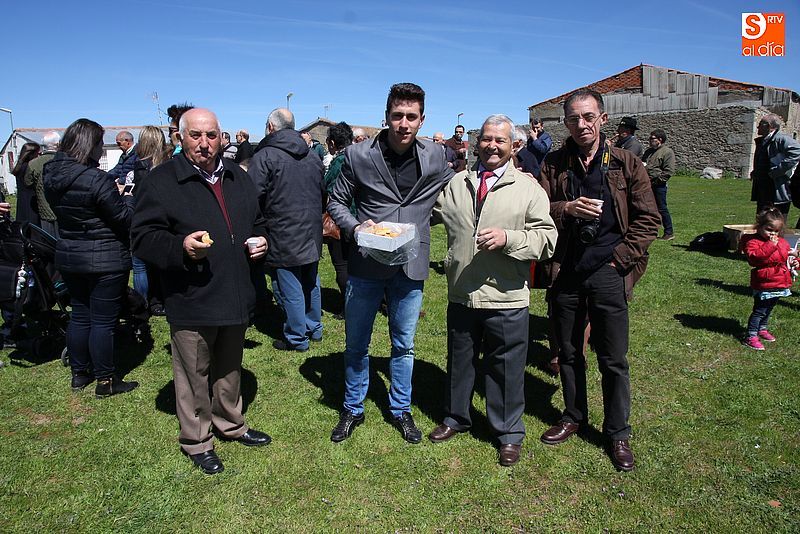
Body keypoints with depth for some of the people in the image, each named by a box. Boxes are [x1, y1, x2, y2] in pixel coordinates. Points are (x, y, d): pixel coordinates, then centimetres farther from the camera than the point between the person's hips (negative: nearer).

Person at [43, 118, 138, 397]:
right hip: (105, 260, -7)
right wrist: (127, 198, 3)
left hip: (68, 257, 8)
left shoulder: (52, 177, 3)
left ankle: (79, 373, 29)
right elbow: (124, 218, -16)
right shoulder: (96, 179, -21)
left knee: (79, 315, 18)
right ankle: (105, 381, 12)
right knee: (103, 320, 1)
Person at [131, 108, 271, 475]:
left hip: (235, 297, 6)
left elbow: (257, 222, 23)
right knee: (194, 375, 8)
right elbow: (142, 238, -12)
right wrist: (180, 247, -29)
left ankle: (231, 424, 42)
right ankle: (197, 442, 28)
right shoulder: (161, 180, -10)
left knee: (230, 369, 22)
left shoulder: (237, 177, 10)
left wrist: (260, 240, 2)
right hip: (190, 303, -6)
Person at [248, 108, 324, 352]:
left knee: (290, 290, 3)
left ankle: (297, 338, 13)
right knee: (311, 283, 19)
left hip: (283, 236, -7)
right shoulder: (313, 156, 9)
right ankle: (314, 328, 33)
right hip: (312, 234, 7)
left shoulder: (264, 157, -13)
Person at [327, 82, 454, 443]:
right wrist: (355, 227, -16)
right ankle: (353, 409, 33)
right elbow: (336, 201, 1)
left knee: (404, 345, 15)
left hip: (410, 267, 1)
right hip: (365, 265, -1)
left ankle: (400, 410, 35)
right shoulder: (359, 155, -7)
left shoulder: (435, 158, -2)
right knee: (356, 344, 13)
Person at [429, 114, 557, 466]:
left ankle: (509, 434, 30)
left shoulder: (528, 188, -2)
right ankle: (456, 418, 42)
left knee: (506, 368, 9)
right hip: (461, 295, 3)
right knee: (459, 361, 19)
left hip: (506, 299, -3)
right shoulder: (456, 184, 8)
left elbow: (547, 238, -9)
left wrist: (508, 238, -22)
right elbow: (431, 214, 18)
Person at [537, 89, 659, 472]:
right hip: (563, 272, 2)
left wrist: (619, 258, -8)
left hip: (607, 274, -2)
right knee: (568, 352, 16)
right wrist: (566, 208, -18)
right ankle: (574, 416, 35)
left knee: (613, 359, 6)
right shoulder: (553, 165, 5)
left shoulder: (627, 165, 1)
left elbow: (647, 221, 1)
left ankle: (618, 432, 23)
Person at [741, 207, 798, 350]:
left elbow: (787, 256, 24)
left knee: (769, 309, 22)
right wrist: (770, 245, -31)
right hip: (764, 286, -8)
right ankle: (751, 337, 0)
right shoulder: (753, 242, -15)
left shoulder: (782, 242, 10)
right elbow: (754, 257, -31)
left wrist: (793, 262, 3)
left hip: (780, 284, 8)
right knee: (759, 311, -5)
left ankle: (762, 329, 39)